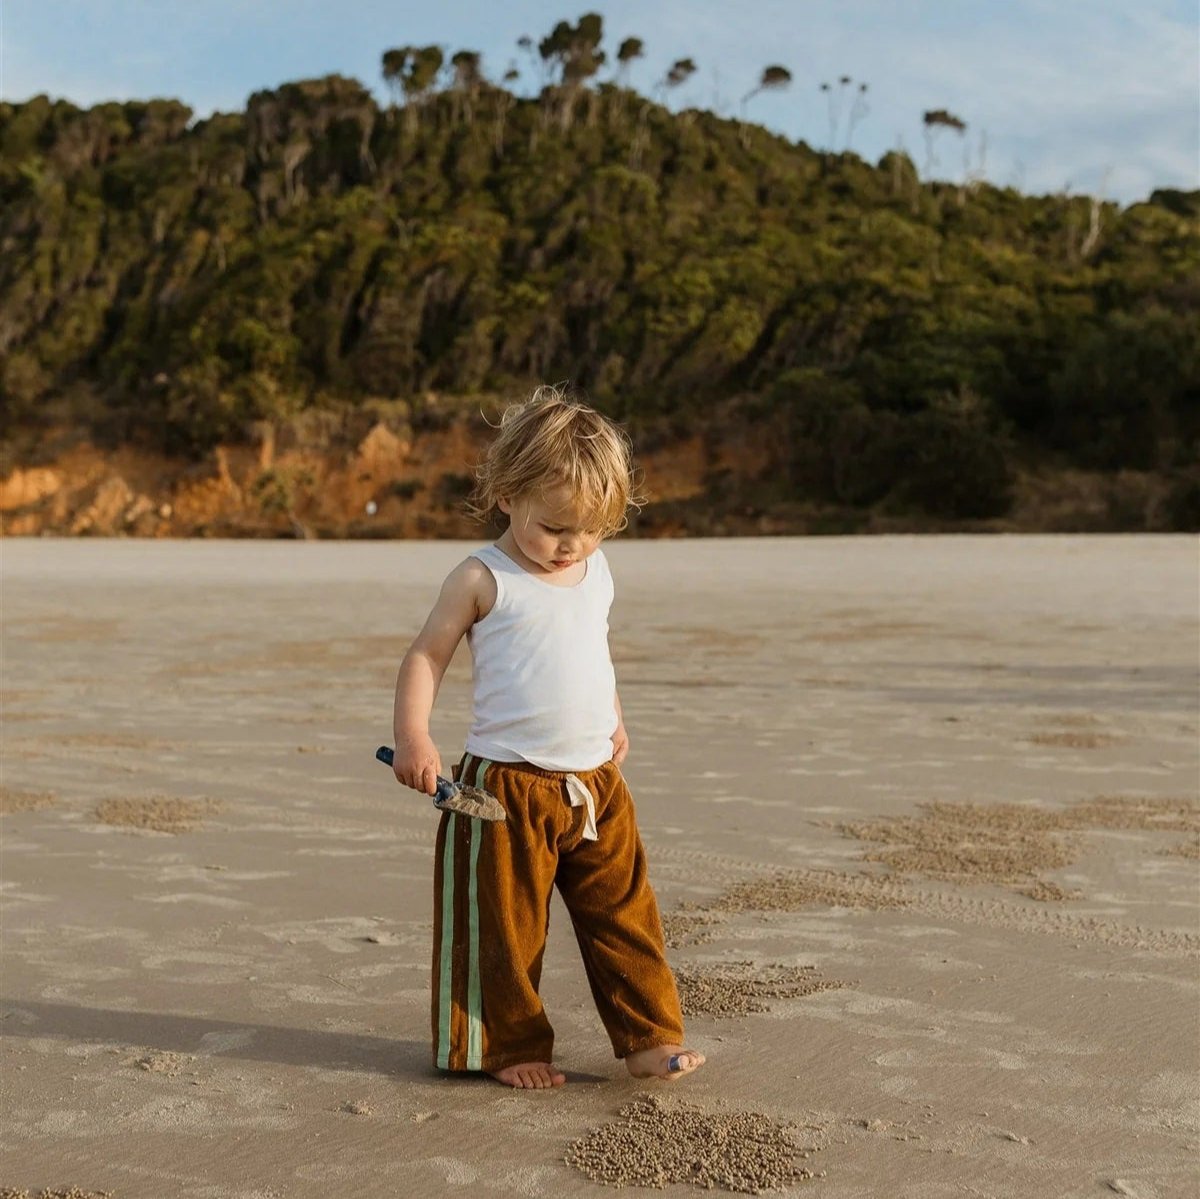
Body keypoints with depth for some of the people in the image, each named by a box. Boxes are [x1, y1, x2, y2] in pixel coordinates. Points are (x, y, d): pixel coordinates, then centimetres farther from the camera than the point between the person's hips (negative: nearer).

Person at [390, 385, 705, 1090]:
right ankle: (514, 1048, 20)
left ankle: (650, 1037, 19)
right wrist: (413, 736, -19)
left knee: (626, 915, 9)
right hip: (509, 787, -5)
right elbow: (427, 655, -8)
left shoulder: (596, 573, 9)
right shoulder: (484, 579, -9)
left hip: (597, 785, 5)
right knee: (507, 926, 4)